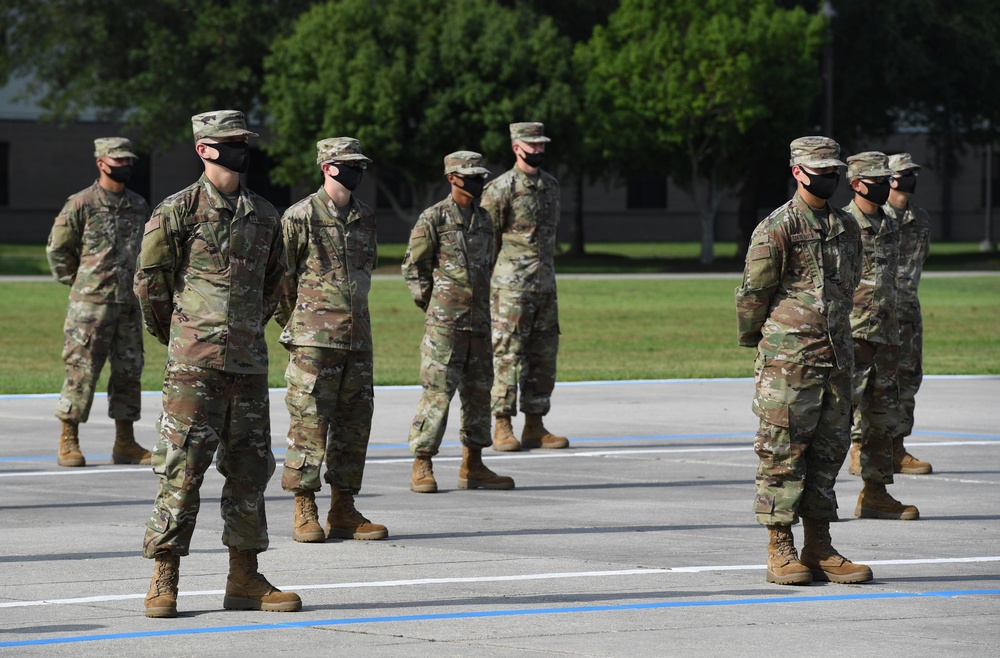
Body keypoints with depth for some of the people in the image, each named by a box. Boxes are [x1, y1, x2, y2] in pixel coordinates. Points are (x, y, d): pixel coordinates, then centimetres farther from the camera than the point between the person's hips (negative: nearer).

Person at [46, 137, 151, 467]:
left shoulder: (139, 206, 10)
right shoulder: (81, 205, -7)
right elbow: (57, 249, 0)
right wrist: (78, 283, 3)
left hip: (128, 303, 6)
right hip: (90, 304, -6)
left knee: (129, 372, 6)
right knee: (81, 372, -4)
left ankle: (125, 444, 13)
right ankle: (68, 443, 2)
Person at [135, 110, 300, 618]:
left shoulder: (264, 215, 13)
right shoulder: (178, 210, -5)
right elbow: (149, 281, 1)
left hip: (249, 362, 6)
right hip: (194, 364, -6)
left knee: (249, 469, 8)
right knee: (182, 468, -6)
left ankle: (245, 580, 15)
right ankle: (164, 581, -2)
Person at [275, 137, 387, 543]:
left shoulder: (365, 219, 13)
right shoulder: (301, 217, -6)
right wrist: (293, 321, 2)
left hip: (357, 337, 6)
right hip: (314, 339, -6)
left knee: (355, 423, 6)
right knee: (309, 422, -5)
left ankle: (343, 510, 12)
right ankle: (305, 512, 1)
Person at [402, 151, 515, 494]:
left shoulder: (484, 220, 14)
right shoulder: (432, 219, -6)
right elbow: (413, 268, -4)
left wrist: (480, 307, 16)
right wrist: (432, 305, -6)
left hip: (479, 321, 7)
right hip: (444, 322, -7)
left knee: (478, 391, 9)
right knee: (437, 391, -9)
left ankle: (472, 466, 16)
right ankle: (422, 468, -5)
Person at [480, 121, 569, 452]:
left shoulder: (551, 185, 13)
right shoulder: (500, 189, -8)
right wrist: (487, 286, -7)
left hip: (545, 285, 7)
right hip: (512, 287, -7)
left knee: (544, 356, 7)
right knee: (507, 355, -6)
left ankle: (535, 427, 13)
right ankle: (502, 428, -3)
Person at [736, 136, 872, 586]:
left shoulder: (847, 228, 12)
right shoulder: (776, 229, -8)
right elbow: (751, 294, -3)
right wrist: (753, 340, 8)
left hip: (836, 358, 7)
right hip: (788, 362, -7)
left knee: (829, 452, 8)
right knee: (783, 453, -3)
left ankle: (819, 550, 14)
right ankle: (780, 552, 1)